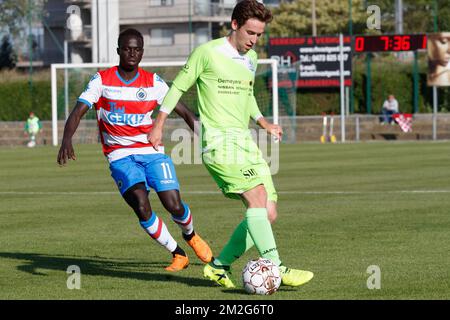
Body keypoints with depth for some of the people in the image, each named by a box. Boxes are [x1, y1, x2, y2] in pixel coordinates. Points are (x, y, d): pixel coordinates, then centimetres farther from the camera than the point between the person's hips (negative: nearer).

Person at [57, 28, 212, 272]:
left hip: (152, 152, 1)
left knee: (174, 205, -11)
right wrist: (66, 140, -31)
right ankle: (177, 254, -4)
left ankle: (190, 235, 26)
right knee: (141, 206, -24)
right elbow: (78, 112, -12)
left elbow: (183, 111, 4)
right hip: (121, 157, -1)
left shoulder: (153, 82, 2)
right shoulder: (102, 80, -3)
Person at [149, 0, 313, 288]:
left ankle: (219, 266, 12)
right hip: (219, 142, -8)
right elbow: (178, 87, 5)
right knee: (257, 195, -25)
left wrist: (264, 123, 22)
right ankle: (276, 269, -30)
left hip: (245, 141, 8)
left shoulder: (251, 58, 16)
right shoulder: (207, 53, -5)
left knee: (268, 214, -1)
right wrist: (158, 126, 6)